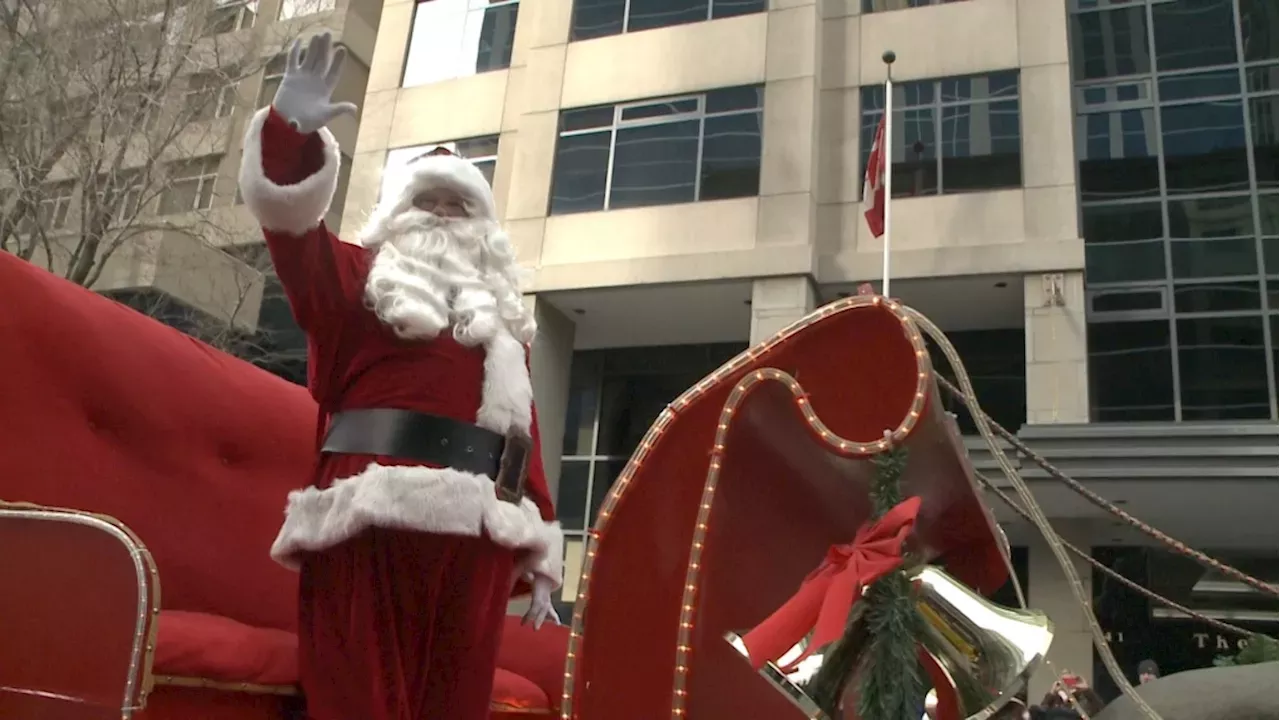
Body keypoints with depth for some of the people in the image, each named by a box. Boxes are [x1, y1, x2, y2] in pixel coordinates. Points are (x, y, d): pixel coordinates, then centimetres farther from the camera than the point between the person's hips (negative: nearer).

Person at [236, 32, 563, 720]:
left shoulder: (504, 322, 24)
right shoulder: (360, 278, 18)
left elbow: (526, 437, 16)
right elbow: (292, 224, 0)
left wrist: (537, 560, 9)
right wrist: (293, 132, -18)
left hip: (474, 531, 3)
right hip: (371, 517, -3)